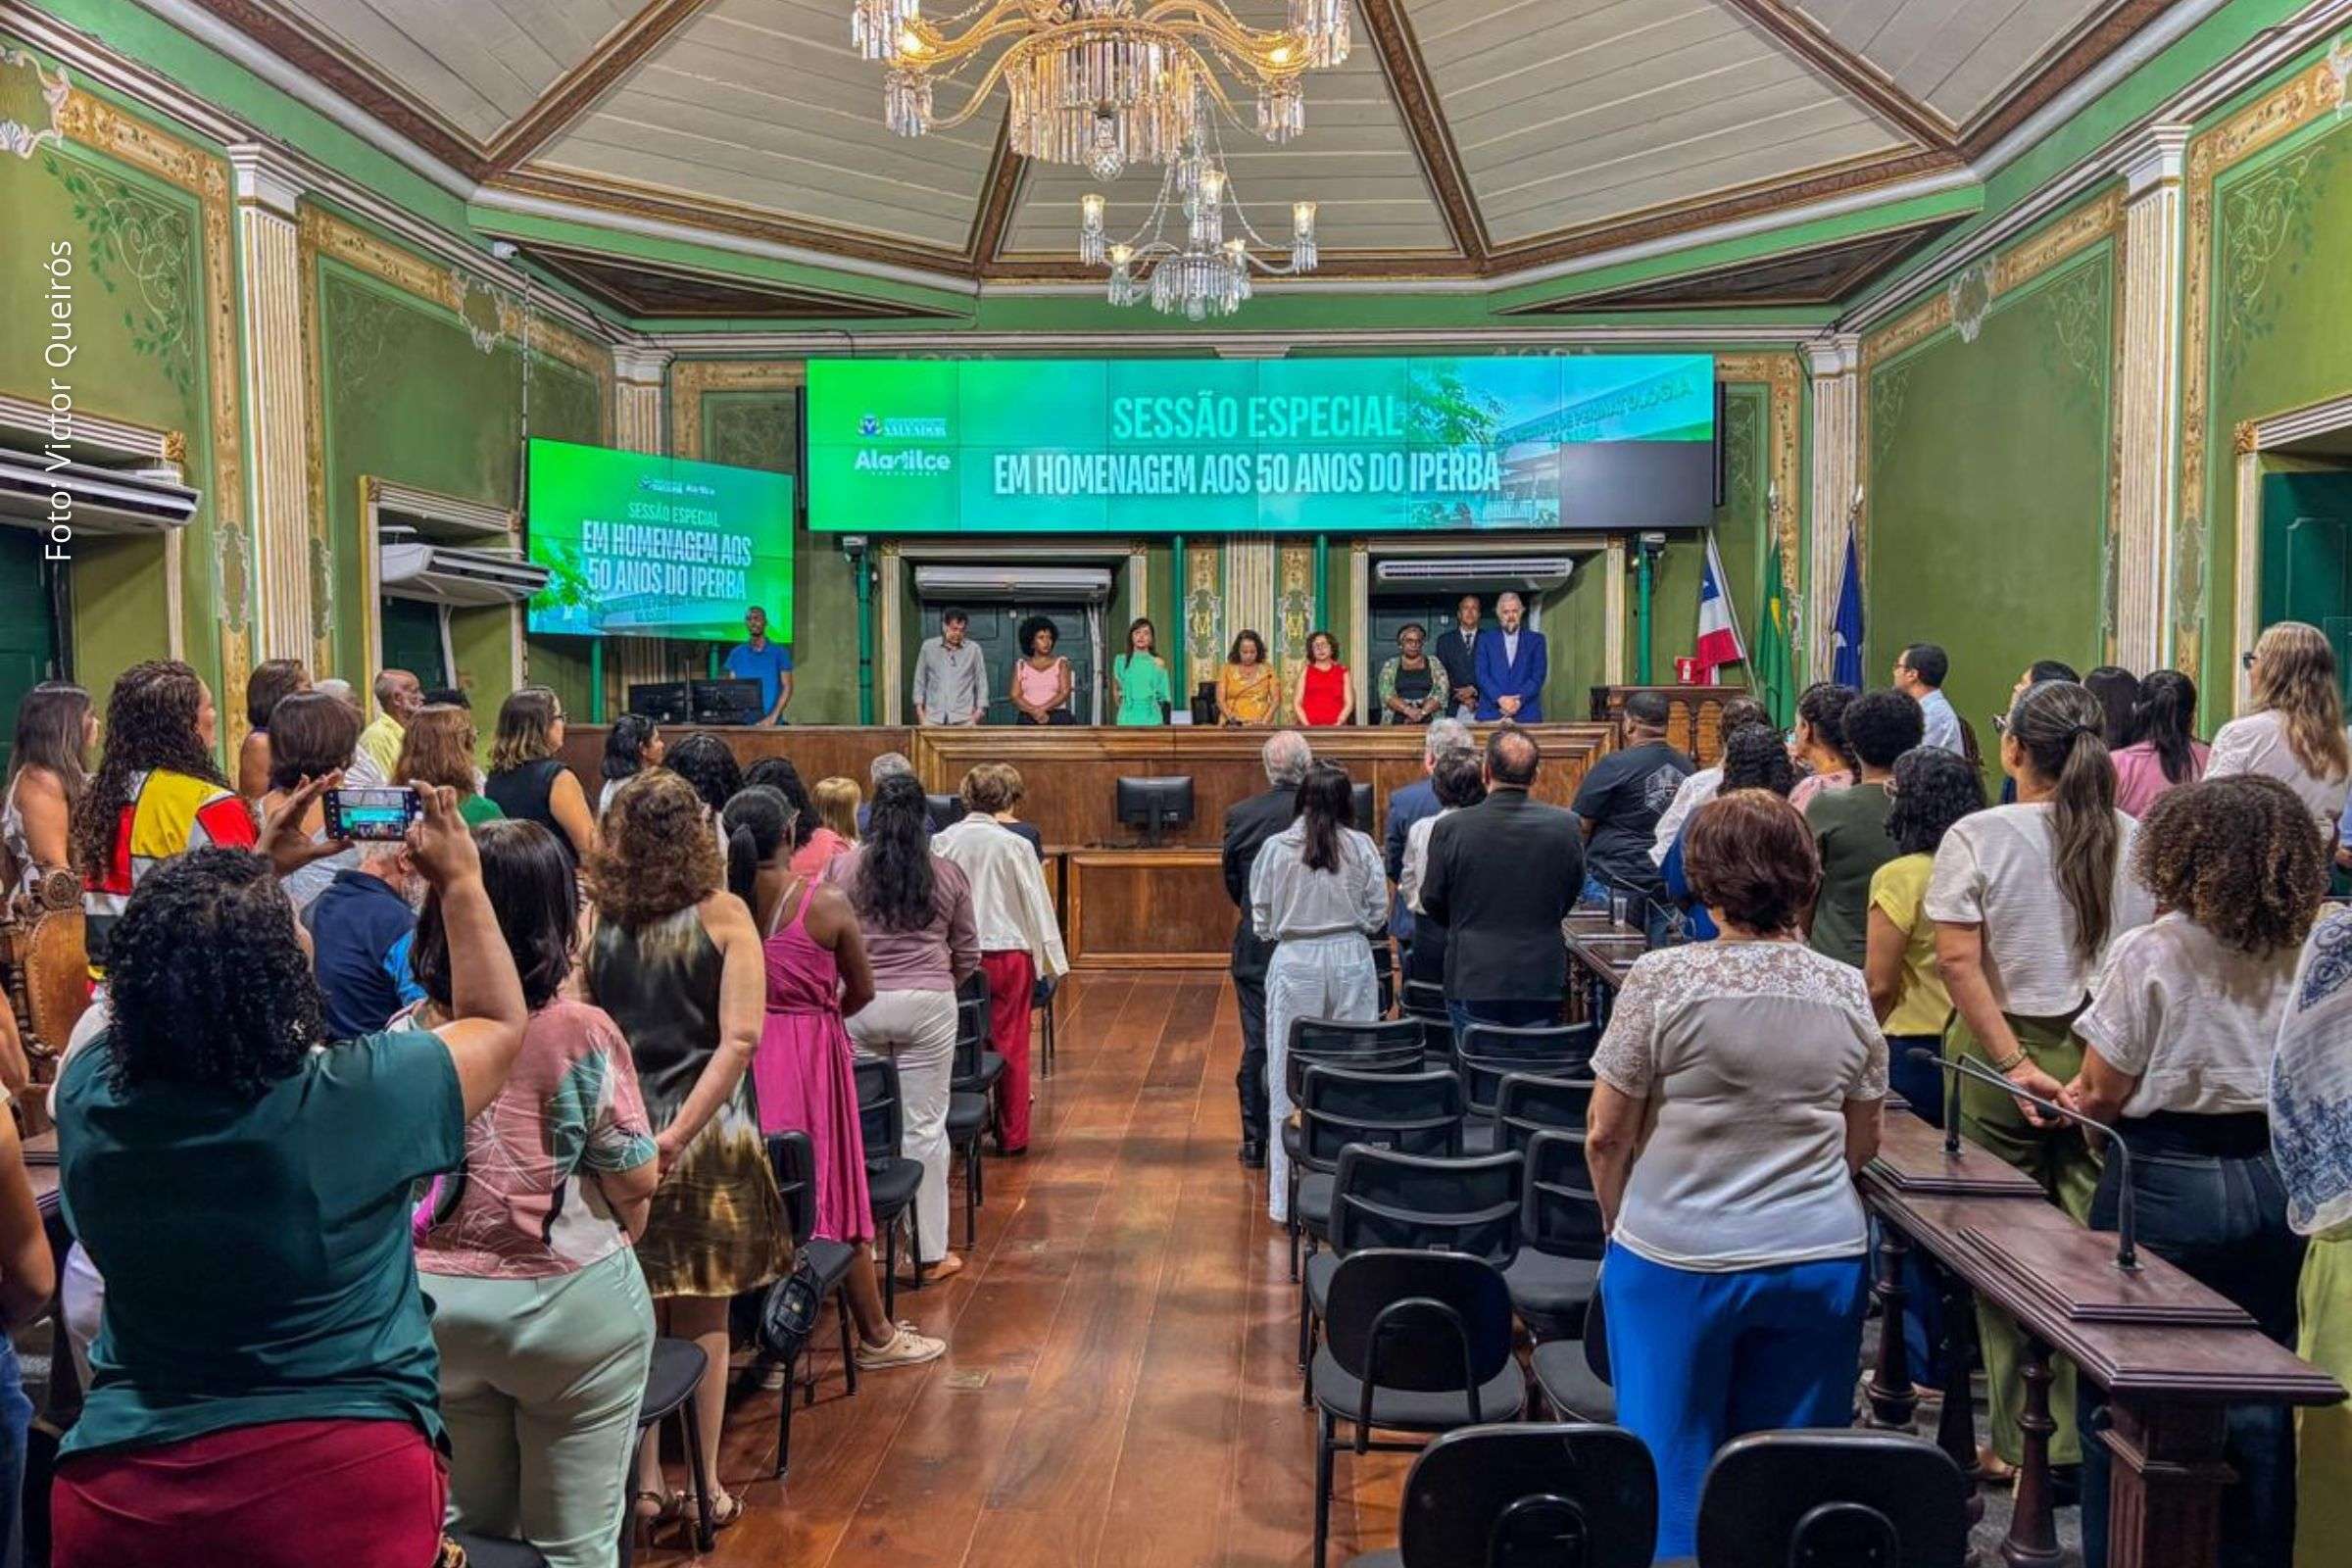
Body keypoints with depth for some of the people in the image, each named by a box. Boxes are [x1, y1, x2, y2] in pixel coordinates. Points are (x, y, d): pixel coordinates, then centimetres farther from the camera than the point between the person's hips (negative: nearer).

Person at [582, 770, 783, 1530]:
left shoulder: (593, 918, -1)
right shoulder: (722, 915, -6)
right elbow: (740, 1039, -15)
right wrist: (680, 1132, -15)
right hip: (706, 1136, -2)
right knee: (702, 1321, 11)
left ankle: (646, 1482, 23)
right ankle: (705, 1486, 19)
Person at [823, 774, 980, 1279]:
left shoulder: (841, 869, 1)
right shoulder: (948, 874, 4)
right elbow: (967, 954, 11)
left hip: (858, 1005, 0)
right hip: (928, 1007, 0)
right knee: (925, 1126, 5)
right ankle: (929, 1252, 12)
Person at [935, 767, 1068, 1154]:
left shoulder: (942, 842, -3)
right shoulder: (1016, 846, -9)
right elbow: (1037, 904, -2)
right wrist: (1051, 960, 9)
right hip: (1008, 952, -2)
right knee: (1011, 1046, 7)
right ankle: (1013, 1136, 14)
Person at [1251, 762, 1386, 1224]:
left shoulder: (1277, 848, -5)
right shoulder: (1361, 847, -4)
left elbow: (1261, 917, 1)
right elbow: (1378, 910, 3)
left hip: (1294, 963, -1)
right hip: (1351, 960, 1)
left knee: (1290, 1081, 5)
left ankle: (1288, 1199, 9)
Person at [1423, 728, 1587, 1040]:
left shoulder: (1450, 828, -12)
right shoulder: (1566, 825, -7)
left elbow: (1432, 901, 1)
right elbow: (1571, 895, 8)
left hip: (1472, 981, -1)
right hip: (1542, 979, 2)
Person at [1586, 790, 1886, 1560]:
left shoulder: (1663, 977, -13)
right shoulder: (1848, 991, -1)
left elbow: (1606, 1135, -8)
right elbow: (1862, 1144, 10)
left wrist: (1622, 1227, 8)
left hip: (1677, 1259, -3)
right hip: (1821, 1260, 4)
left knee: (1673, 1468, 10)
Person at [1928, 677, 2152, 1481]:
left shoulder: (1976, 837, -7)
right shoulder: (2136, 840, 2)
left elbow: (1959, 962, -13)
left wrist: (2014, 1063, -11)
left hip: (1998, 1056, -2)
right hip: (2108, 1060, 3)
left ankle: (2017, 1438, 16)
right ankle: (2083, 1436, 16)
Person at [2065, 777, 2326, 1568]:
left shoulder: (2150, 953, -14)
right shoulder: (2308, 958, 0)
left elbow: (2106, 1092, -13)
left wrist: (2076, 1096, 7)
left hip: (2169, 1179, -5)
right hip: (2275, 1180, 5)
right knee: (2256, 1395, 16)